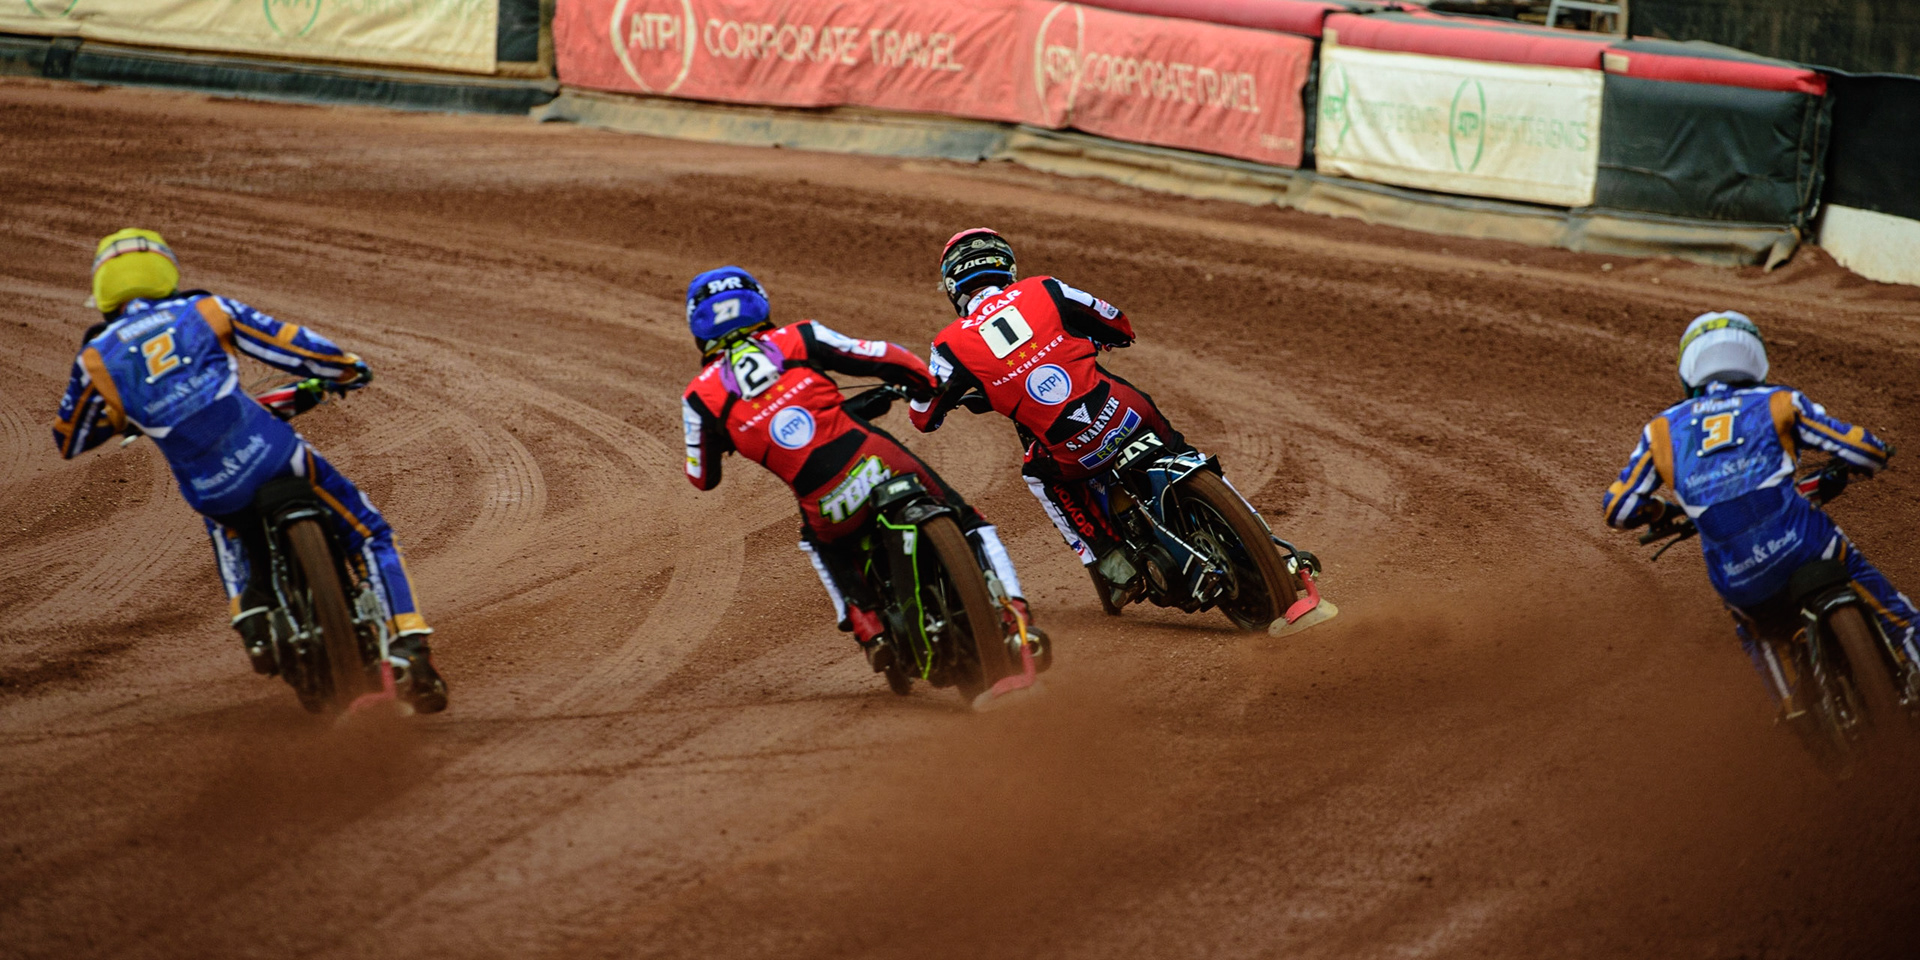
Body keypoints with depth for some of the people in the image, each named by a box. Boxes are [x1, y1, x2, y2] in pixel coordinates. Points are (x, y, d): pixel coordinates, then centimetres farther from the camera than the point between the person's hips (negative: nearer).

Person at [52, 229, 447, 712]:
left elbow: (68, 442, 22)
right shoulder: (206, 311, 6)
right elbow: (293, 345, 4)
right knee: (372, 535, 14)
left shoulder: (96, 358, 8)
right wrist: (346, 369, 24)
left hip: (208, 488, 2)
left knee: (224, 516, 41)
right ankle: (411, 655, -3)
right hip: (269, 454, -2)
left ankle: (251, 618, 23)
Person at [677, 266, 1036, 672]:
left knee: (821, 545, 37)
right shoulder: (797, 339, 5)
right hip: (885, 467, -1)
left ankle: (869, 630, 21)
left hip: (830, 510, 1)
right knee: (971, 527, 19)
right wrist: (927, 386, 25)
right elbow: (885, 358, 5)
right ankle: (1016, 615, 2)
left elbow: (702, 478, 16)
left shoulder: (702, 396, 4)